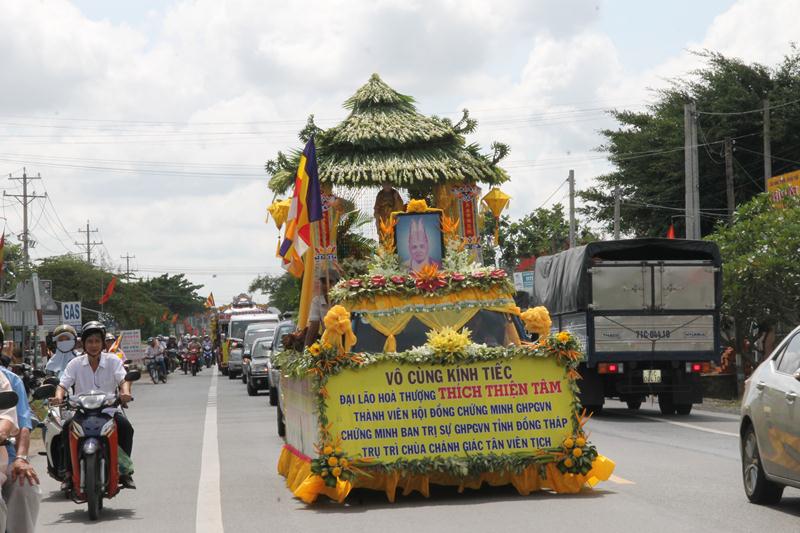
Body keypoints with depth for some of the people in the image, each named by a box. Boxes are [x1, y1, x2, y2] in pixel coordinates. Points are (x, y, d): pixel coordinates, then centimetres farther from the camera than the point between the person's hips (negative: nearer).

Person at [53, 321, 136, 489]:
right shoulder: (76, 364, 7)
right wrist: (59, 397, -25)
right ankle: (69, 472, -16)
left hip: (109, 410, -1)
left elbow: (123, 379, -10)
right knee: (67, 428, -28)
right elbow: (63, 384, -1)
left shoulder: (112, 361, 4)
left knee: (125, 426, -29)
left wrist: (125, 392, -34)